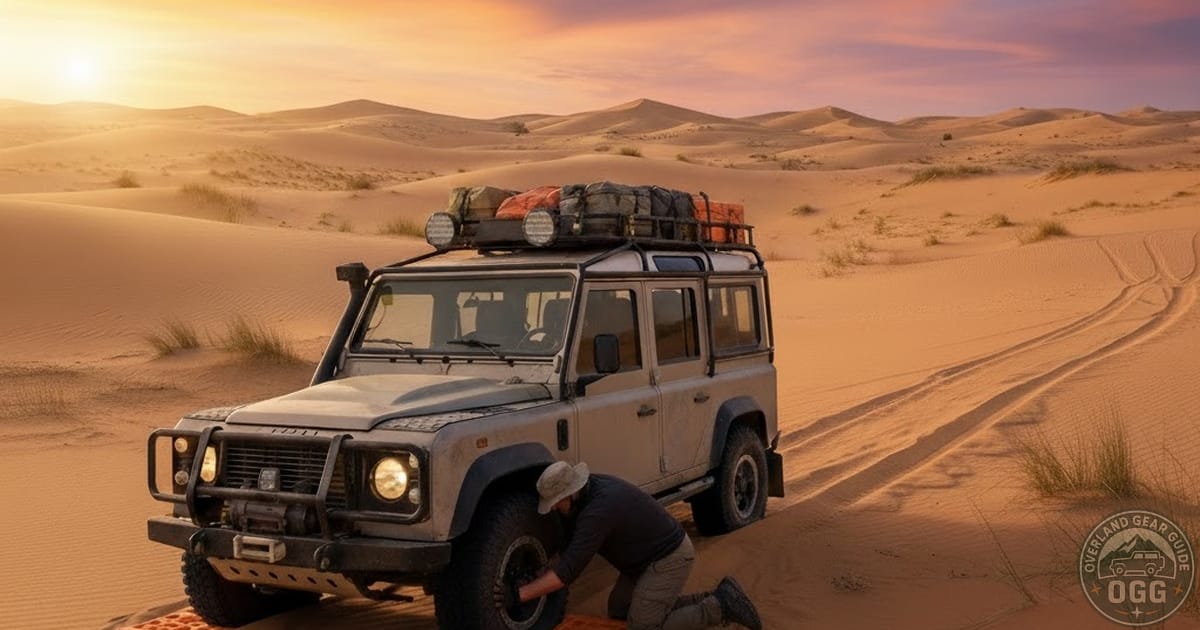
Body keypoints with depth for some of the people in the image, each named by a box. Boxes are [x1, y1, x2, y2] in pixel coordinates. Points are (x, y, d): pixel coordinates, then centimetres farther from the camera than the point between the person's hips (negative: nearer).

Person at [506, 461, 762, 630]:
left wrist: (519, 595, -28)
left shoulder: (599, 510, -31)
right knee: (618, 609, 17)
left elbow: (568, 571, -31)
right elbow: (569, 545, 10)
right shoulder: (589, 489, -1)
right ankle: (709, 600, 15)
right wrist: (542, 572, 0)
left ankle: (720, 607, -3)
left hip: (669, 559, -10)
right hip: (653, 556, 10)